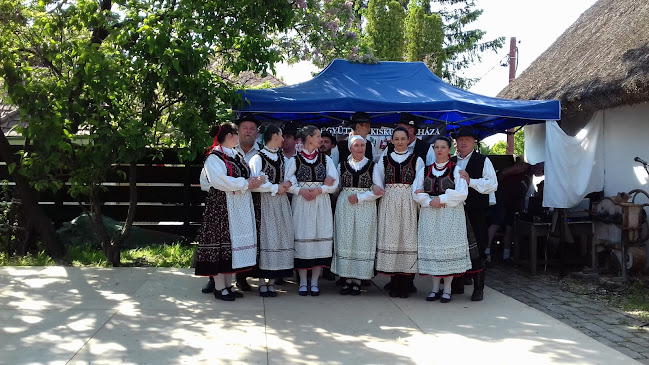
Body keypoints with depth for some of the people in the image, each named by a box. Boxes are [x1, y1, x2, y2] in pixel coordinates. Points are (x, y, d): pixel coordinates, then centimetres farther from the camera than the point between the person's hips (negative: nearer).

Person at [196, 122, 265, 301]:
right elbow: (219, 181, -22)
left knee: (233, 243, 10)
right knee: (221, 242, -5)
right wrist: (245, 184, -17)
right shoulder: (214, 157, -10)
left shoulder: (236, 156, 18)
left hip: (239, 208, 9)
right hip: (221, 207, -9)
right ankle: (219, 287, 3)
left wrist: (256, 180, -4)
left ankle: (228, 285, 17)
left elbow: (247, 176, 18)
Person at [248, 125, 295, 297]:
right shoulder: (258, 158, -8)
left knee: (280, 237, 3)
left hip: (281, 203, 6)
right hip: (266, 204, -6)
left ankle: (271, 281, 10)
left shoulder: (282, 158, 14)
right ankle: (263, 282, 3)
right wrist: (275, 188, -10)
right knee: (266, 238, -5)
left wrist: (287, 184, -3)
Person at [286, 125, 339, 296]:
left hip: (321, 204, 2)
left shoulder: (326, 159, 9)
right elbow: (288, 183, -1)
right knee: (302, 240, -2)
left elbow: (334, 183, 3)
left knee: (320, 239, -1)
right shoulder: (294, 160, 3)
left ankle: (314, 282, 8)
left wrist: (319, 190, -11)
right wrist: (301, 191, -15)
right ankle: (303, 282, 9)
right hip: (301, 205, -2)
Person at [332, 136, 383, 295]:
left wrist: (360, 197, -10)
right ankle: (347, 280, 9)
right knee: (345, 241, 1)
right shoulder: (342, 165, 10)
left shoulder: (372, 166, 3)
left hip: (365, 209, -2)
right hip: (345, 208, 2)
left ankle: (357, 281, 5)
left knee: (362, 242, -1)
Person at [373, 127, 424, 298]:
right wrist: (377, 188, -5)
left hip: (409, 205, -1)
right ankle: (394, 283, 5)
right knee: (390, 237, -3)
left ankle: (405, 284, 1)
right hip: (389, 204, 1)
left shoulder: (417, 160, 10)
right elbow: (378, 183, 14)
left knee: (408, 237, -5)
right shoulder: (384, 160, 14)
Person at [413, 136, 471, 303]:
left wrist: (442, 199, -13)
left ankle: (447, 289, 4)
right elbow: (416, 192, 5)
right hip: (429, 214, 3)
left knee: (448, 248, -3)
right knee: (432, 248, 3)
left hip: (451, 214, -3)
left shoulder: (456, 170, 2)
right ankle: (435, 288, 12)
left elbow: (462, 193, -8)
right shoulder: (424, 170, 12)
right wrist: (430, 201, -11)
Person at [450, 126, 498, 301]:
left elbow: (492, 185, -9)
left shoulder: (483, 161, 2)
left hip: (476, 213, -4)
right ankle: (457, 285, 21)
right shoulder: (450, 162, 14)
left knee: (477, 249, -1)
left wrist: (470, 181, -17)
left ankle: (478, 288, 8)